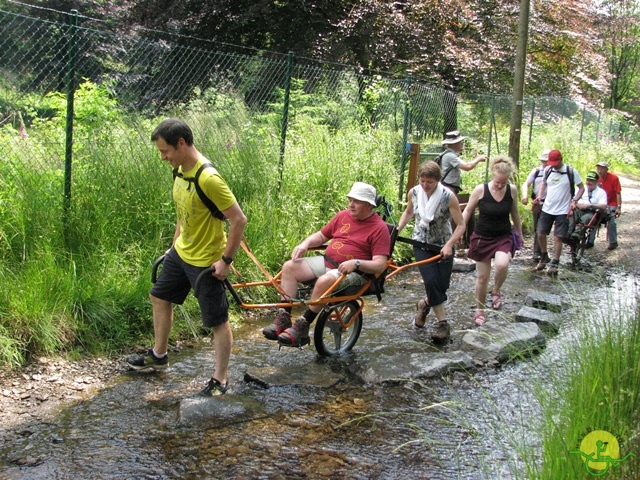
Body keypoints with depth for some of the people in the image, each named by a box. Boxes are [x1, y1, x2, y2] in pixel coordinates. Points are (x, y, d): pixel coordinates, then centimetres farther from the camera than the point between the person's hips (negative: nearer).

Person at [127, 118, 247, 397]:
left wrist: (226, 260, -21)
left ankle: (220, 380, 15)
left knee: (218, 322, 3)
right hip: (181, 253, 10)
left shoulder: (208, 178, -28)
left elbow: (239, 220, -26)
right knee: (159, 298, 23)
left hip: (206, 262, -10)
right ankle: (158, 355, 42)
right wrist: (174, 244, 18)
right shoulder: (181, 170, 0)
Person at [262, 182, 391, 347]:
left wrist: (356, 263, -30)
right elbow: (321, 236, 20)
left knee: (325, 281, -37)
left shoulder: (380, 228, -10)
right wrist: (305, 243, -1)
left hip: (352, 272, -7)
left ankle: (301, 329, -24)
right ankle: (283, 319, -12)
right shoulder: (343, 216, 10)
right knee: (289, 267, -9)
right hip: (326, 261, 7)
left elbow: (380, 265, -16)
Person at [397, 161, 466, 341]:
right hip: (422, 245, 1)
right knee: (431, 280, -16)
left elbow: (461, 225, -16)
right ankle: (442, 323, -4)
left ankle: (425, 303, 33)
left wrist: (449, 245, -28)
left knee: (442, 285, -1)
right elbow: (408, 212, 14)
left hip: (443, 247, -1)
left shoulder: (448, 196, -18)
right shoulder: (414, 193, -7)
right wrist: (397, 228, -2)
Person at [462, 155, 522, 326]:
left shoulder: (512, 190, -6)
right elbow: (467, 211, -3)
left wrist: (519, 233, 20)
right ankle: (480, 310, 25)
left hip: (504, 237, 1)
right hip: (482, 238, -1)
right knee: (483, 276, 4)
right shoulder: (480, 190, -14)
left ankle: (496, 291, 3)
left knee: (502, 264, -28)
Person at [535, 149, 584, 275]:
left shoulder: (571, 171, -9)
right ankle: (544, 257, 29)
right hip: (547, 208, 4)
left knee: (557, 237, -3)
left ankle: (554, 264, 7)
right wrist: (539, 197, 4)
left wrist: (574, 201, -17)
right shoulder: (548, 170, 2)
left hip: (562, 211, -4)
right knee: (541, 234, 6)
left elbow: (581, 188, -3)